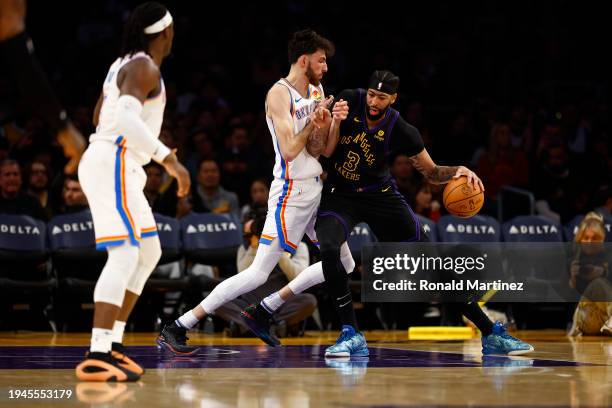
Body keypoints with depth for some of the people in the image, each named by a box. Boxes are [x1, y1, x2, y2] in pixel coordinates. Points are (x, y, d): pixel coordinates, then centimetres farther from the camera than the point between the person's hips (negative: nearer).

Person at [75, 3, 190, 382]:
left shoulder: (125, 64, 18)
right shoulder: (144, 68, -12)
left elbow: (102, 116, 30)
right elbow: (124, 117, -28)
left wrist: (155, 150, 42)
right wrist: (167, 158, -30)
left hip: (118, 168, 10)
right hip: (113, 165, -10)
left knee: (149, 253, 16)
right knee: (125, 255, -18)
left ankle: (113, 343, 13)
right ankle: (96, 358, -27)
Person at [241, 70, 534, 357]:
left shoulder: (402, 132, -16)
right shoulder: (349, 101, -14)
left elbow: (432, 173, -4)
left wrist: (459, 171, -25)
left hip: (380, 194, 0)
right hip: (339, 195, 0)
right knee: (329, 250, -32)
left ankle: (491, 334, 4)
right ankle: (351, 335, -23)